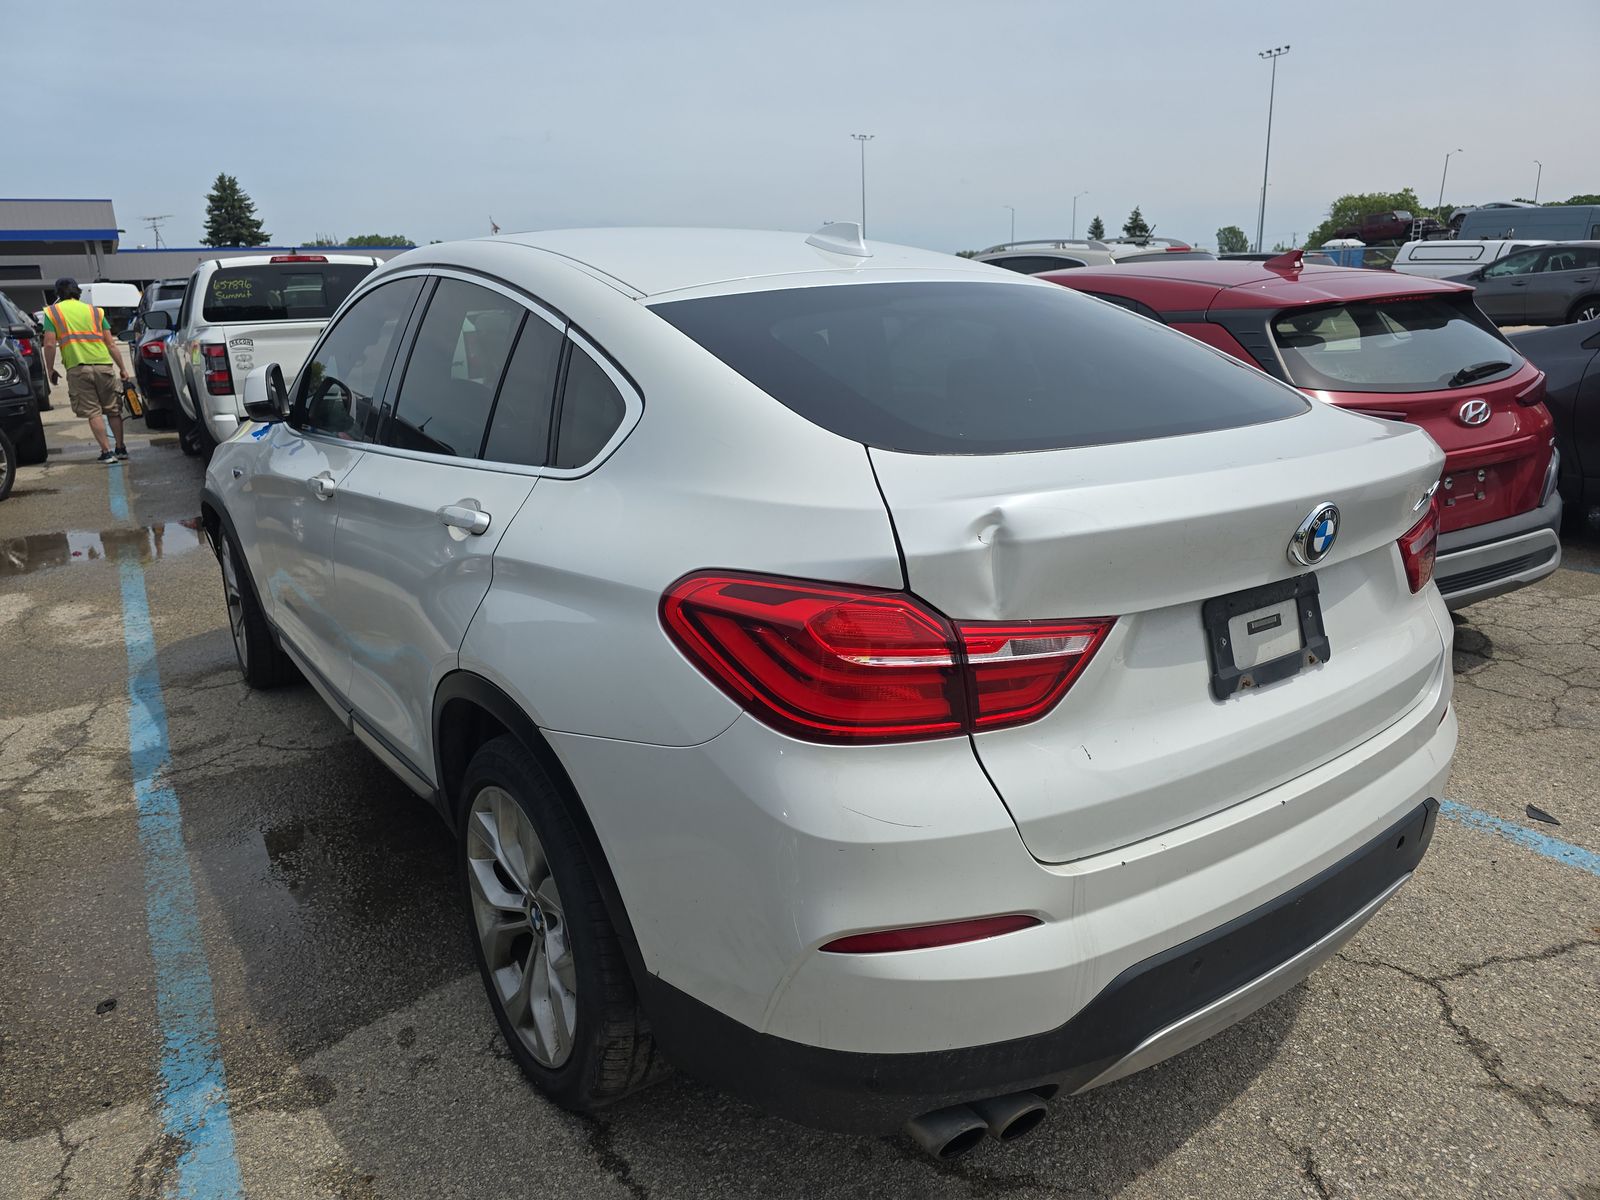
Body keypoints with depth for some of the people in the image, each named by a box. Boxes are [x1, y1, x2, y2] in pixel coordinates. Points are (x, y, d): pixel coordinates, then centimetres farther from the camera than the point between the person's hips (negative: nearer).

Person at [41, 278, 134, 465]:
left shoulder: (52, 312, 8)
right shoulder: (94, 311, 15)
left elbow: (49, 344, -2)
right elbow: (111, 344, 8)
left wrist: (50, 370, 9)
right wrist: (123, 369, 11)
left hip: (77, 368, -2)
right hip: (103, 365, 2)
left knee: (93, 411, 1)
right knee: (113, 409, 13)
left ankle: (107, 451, -4)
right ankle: (121, 449, 17)